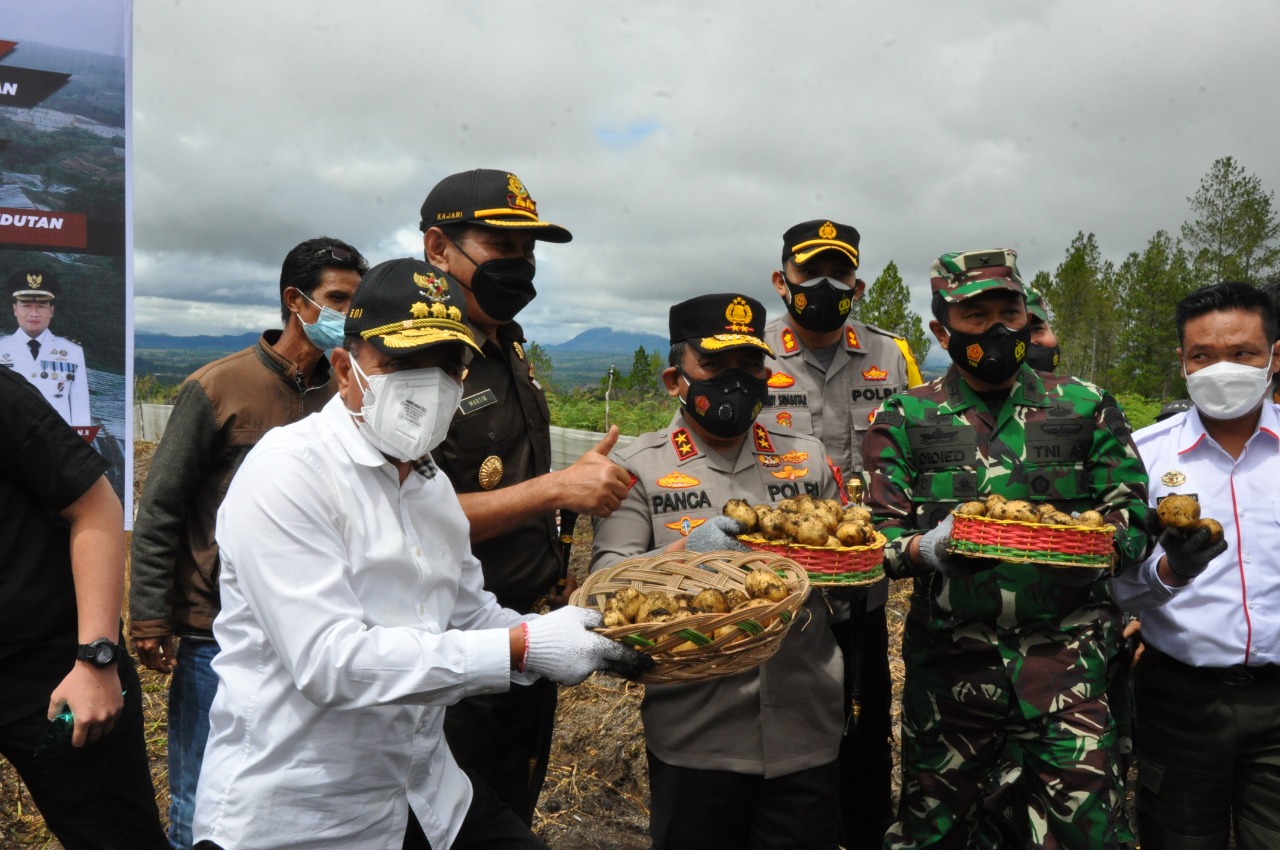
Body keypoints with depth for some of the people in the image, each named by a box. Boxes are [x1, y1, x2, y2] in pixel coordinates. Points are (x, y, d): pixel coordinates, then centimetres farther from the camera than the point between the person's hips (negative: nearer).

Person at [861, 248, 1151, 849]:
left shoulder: (1087, 408, 7)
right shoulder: (906, 419, 4)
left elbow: (1131, 517, 5)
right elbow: (876, 535, -2)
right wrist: (927, 548, -22)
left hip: (1066, 658, 0)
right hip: (948, 660, 0)